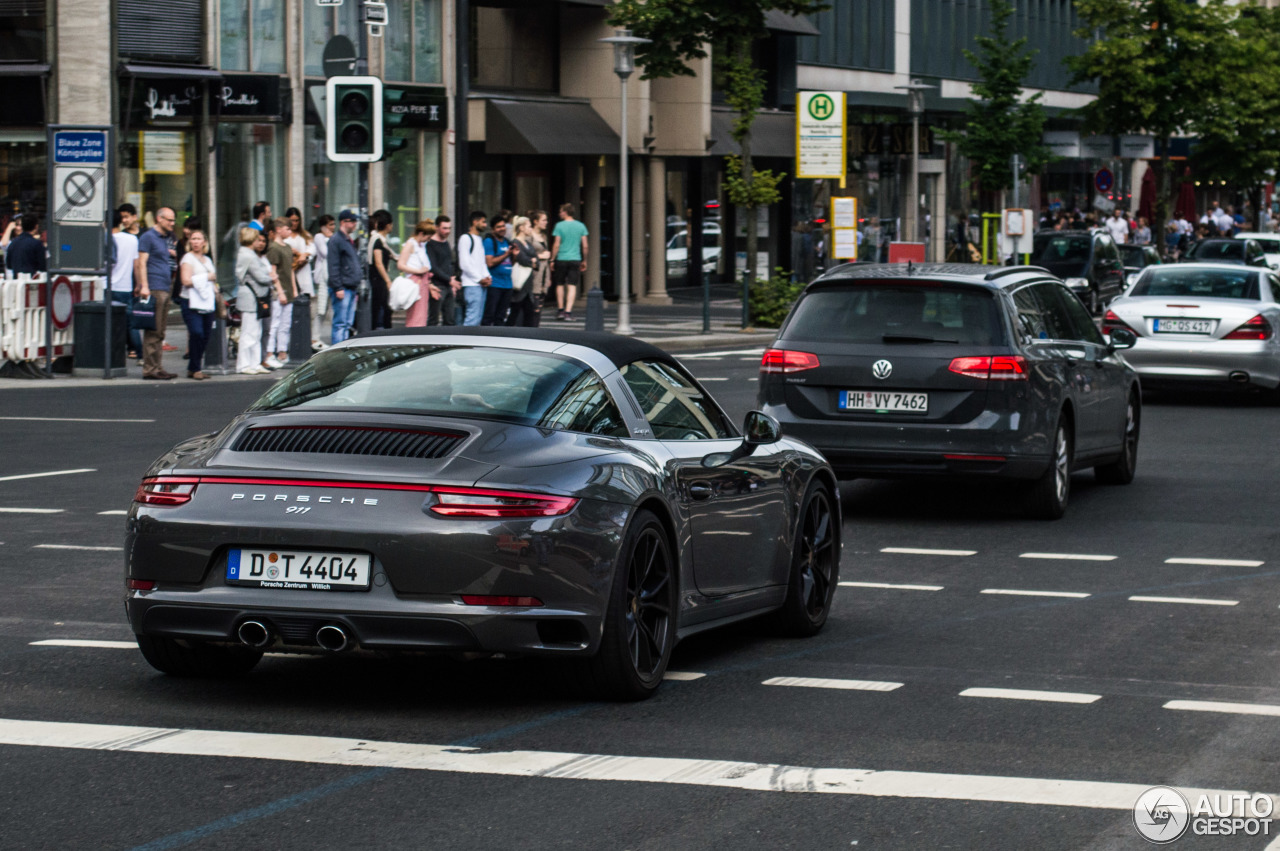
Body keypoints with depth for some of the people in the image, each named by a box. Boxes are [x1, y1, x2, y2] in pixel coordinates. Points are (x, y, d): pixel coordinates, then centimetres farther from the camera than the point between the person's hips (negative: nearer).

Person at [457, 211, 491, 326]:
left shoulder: (479, 239, 21)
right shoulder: (465, 238, -6)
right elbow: (464, 264, -12)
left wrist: (487, 277, 7)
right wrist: (479, 279, -11)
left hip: (482, 284, 9)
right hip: (471, 284, -9)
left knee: (479, 316, 6)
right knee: (473, 317, -16)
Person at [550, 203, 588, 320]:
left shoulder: (559, 226, -5)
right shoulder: (581, 226, 5)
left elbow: (556, 245, -7)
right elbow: (585, 246, 6)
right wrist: (584, 261, 15)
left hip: (561, 259, -2)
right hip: (575, 259, 2)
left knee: (560, 285, 12)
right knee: (572, 286, 0)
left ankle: (560, 310, 14)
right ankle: (568, 311, -8)